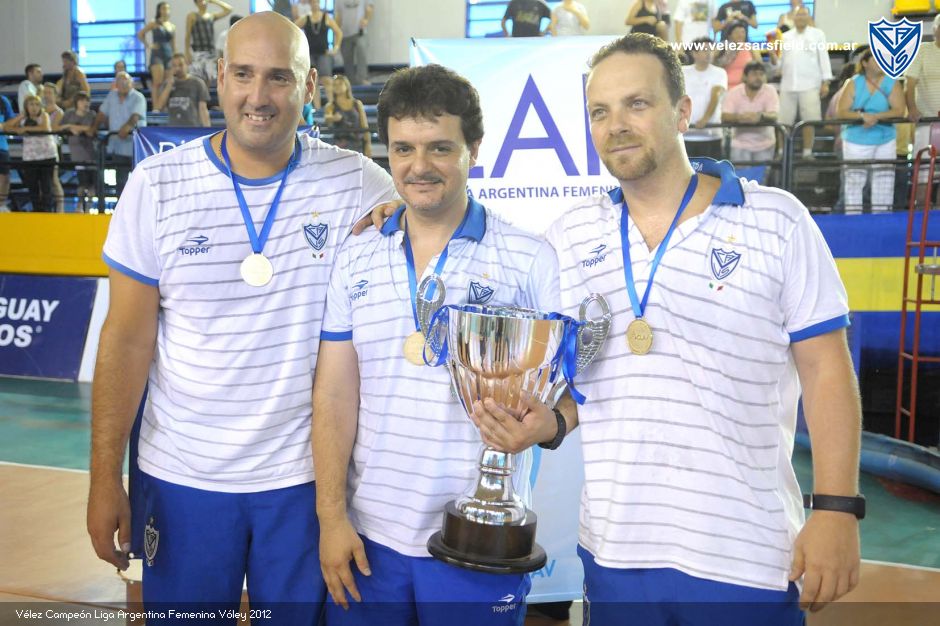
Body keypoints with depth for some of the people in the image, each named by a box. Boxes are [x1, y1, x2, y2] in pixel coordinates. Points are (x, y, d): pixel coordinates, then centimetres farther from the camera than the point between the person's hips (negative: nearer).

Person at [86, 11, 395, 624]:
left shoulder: (361, 186, -7)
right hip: (182, 476, 1)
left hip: (308, 475, 0)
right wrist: (105, 477, -3)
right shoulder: (157, 184, -5)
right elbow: (128, 338, -3)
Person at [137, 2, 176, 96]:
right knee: (158, 83, -16)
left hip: (169, 56, 5)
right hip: (157, 55, -4)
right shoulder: (154, 24, 2)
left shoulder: (172, 27, 13)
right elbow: (140, 34, 3)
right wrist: (148, 46, -2)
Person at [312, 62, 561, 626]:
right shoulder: (355, 259, 3)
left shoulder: (530, 259, -6)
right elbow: (335, 394, 2)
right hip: (368, 536, 3)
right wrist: (331, 517, -2)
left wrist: (545, 422, -26)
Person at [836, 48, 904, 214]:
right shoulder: (854, 84, -1)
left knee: (884, 183, 6)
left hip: (885, 141, 2)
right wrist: (862, 116, -24)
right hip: (856, 141, -2)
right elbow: (841, 112, -8)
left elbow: (899, 111, -9)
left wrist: (876, 116, -23)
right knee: (854, 181, -1)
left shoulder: (892, 84, 1)